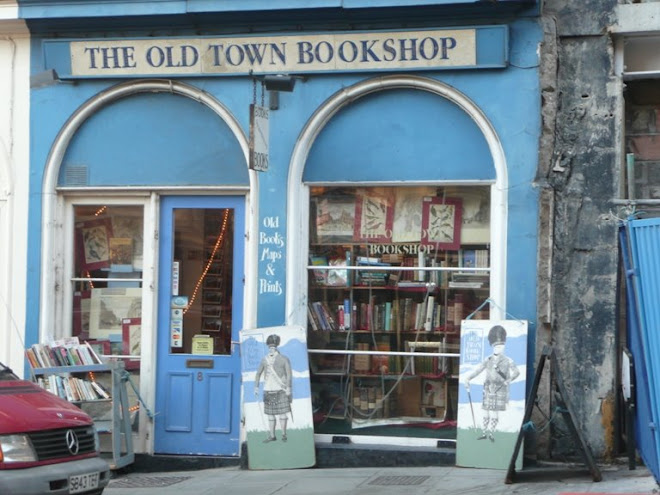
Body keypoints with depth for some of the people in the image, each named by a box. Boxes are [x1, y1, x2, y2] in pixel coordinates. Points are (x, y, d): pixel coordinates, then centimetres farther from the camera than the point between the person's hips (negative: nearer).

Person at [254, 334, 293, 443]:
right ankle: (272, 436, 12)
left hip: (280, 390, -4)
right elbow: (258, 374, 11)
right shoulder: (265, 359, 10)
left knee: (282, 413, -3)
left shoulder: (284, 359, -2)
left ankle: (284, 434, 6)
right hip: (268, 390, 4)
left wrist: (288, 388, -16)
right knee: (270, 414, 6)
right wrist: (256, 387, 3)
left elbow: (289, 374, -8)